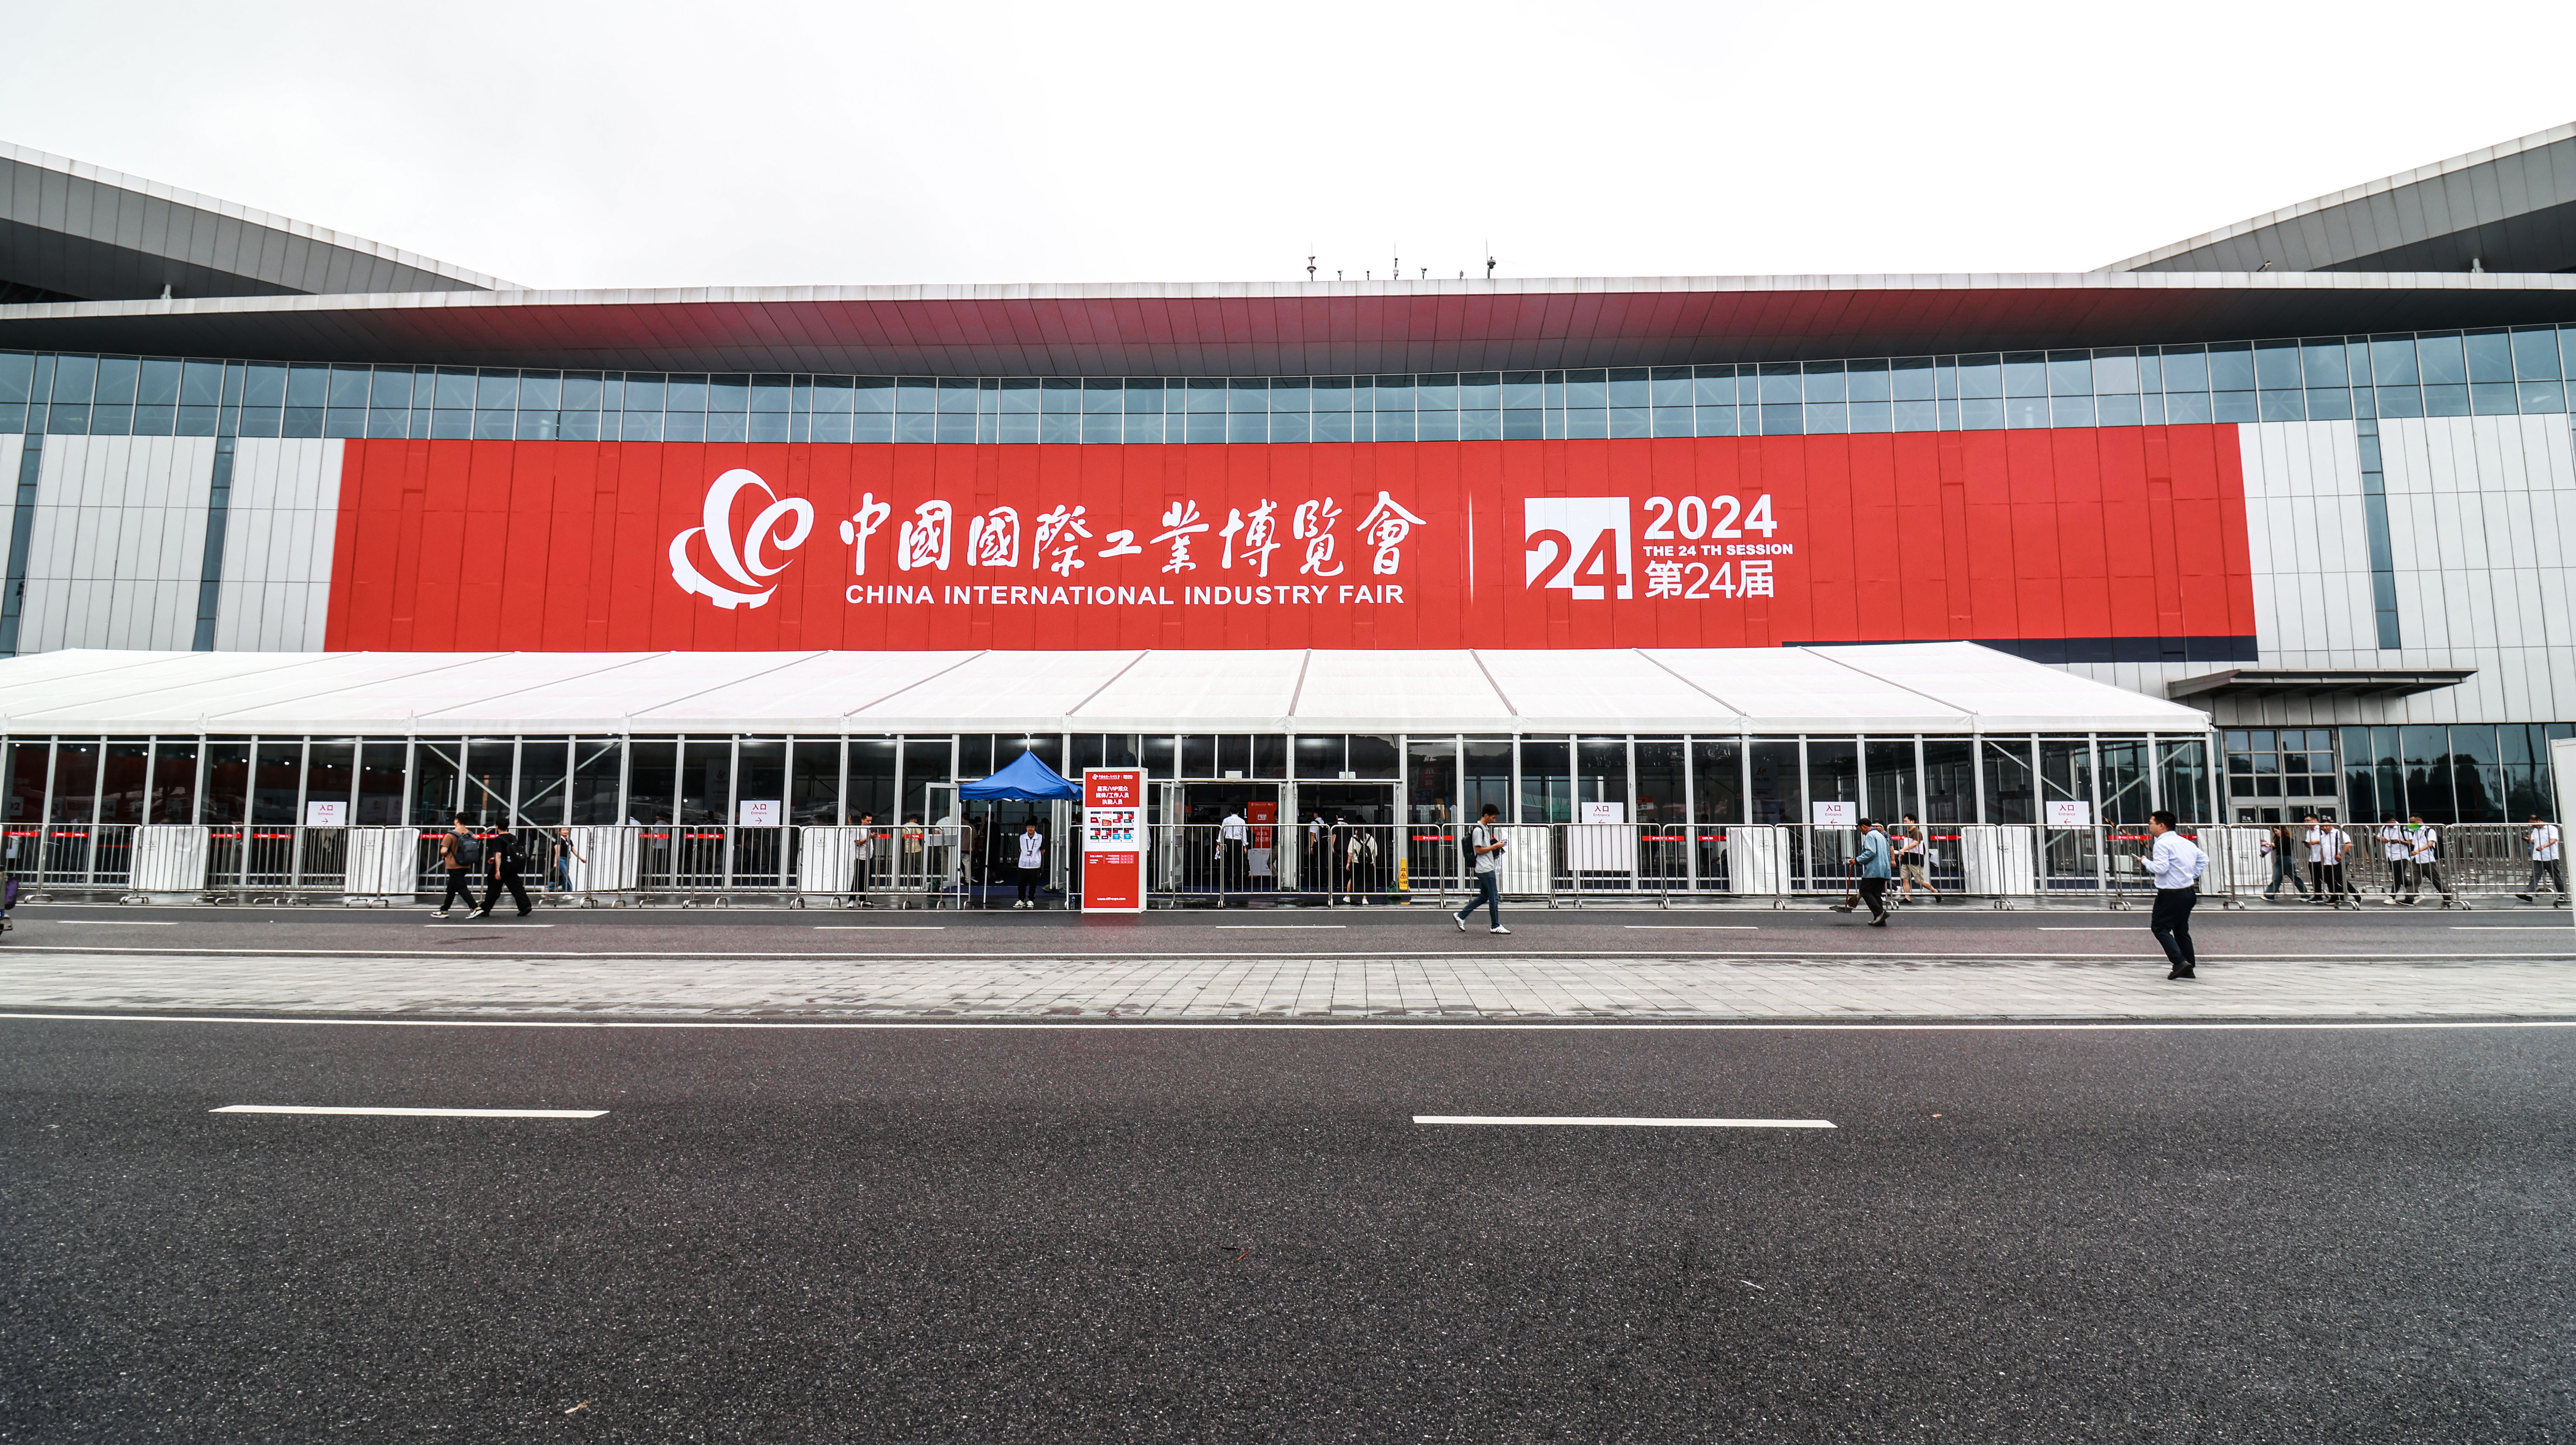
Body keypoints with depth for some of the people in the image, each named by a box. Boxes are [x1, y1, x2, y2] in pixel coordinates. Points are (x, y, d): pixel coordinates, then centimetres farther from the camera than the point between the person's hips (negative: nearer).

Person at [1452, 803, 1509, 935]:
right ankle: (1495, 926, 5)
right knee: (1494, 897, -3)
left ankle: (1461, 915, 18)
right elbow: (1479, 850, -18)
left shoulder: (1485, 829, 16)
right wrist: (1494, 847, -13)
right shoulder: (1478, 830, -15)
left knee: (1484, 897, 14)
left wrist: (1494, 853, 10)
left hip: (1487, 868, 10)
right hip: (1485, 868, -10)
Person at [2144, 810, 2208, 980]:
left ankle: (2180, 961, -12)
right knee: (2181, 929, 16)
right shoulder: (2186, 842, 12)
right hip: (2189, 892, 9)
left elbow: (2160, 868, -23)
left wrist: (2146, 862, -5)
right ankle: (2189, 969, 16)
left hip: (2171, 894, -9)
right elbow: (2204, 859, 21)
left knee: (2159, 927, 0)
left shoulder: (2162, 844, -15)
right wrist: (2193, 875, 19)